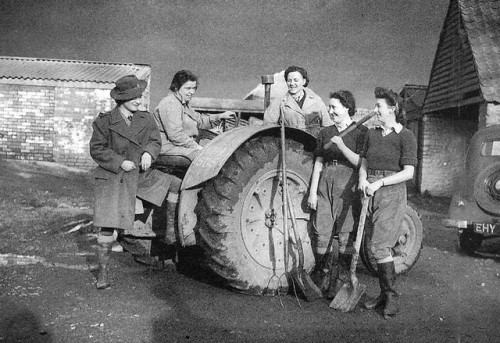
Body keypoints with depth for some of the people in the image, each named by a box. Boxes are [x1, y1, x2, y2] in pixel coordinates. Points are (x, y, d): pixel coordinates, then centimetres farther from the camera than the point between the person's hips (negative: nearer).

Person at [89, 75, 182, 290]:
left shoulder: (145, 119, 5)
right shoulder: (105, 121, -7)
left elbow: (155, 140, 5)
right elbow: (97, 150, -7)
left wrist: (148, 152, -18)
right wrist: (120, 162, -19)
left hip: (140, 175, 4)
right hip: (112, 178, -4)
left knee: (175, 185, -11)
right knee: (108, 226, -5)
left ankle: (171, 229, 5)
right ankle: (102, 273, 9)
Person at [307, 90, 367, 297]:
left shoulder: (361, 132, -1)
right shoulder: (325, 133, 13)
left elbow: (361, 163, -8)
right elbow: (318, 163, 12)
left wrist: (341, 145, -17)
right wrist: (312, 191, 7)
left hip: (348, 187, -4)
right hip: (325, 185, 4)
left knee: (346, 234, 0)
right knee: (322, 233, 6)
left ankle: (342, 279, 10)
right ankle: (319, 275, 20)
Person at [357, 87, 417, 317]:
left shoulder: (405, 136, -6)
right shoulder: (371, 134, 12)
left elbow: (408, 173, -11)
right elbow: (363, 163, 15)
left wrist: (379, 182, -18)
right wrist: (362, 180, -6)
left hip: (392, 192, -6)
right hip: (371, 192, 6)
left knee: (380, 245, -13)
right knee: (381, 246, 10)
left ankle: (392, 298, -1)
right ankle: (384, 294, 19)